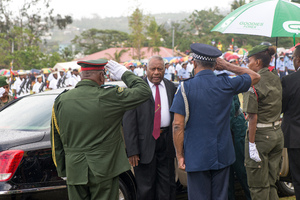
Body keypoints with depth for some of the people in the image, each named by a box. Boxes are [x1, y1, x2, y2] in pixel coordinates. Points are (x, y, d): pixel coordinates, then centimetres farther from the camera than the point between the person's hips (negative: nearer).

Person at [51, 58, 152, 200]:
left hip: (75, 171, 4)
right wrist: (124, 74, 7)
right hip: (103, 170, -3)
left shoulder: (61, 100, 1)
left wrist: (62, 170, 16)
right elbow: (144, 91, -4)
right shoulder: (109, 97, -12)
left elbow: (56, 142, 7)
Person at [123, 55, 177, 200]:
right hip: (145, 143, -4)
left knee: (167, 185, 13)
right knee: (145, 187, 6)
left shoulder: (171, 87, 8)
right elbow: (128, 121, -9)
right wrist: (132, 150, -15)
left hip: (167, 142, 4)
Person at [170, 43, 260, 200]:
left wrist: (180, 155, -3)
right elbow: (255, 76, 16)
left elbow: (178, 125, -12)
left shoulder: (186, 87, -10)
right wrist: (226, 65, 11)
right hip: (222, 155, 3)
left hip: (196, 156, -3)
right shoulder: (226, 84, -2)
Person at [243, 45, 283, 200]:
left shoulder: (254, 83, -16)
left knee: (258, 186, 3)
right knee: (271, 183, 16)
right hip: (277, 133, 8)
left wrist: (251, 144, -17)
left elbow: (253, 117, -18)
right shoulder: (276, 79, 8)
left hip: (261, 135, -8)